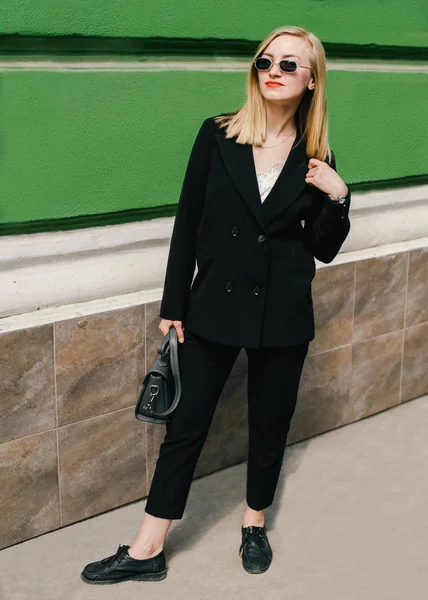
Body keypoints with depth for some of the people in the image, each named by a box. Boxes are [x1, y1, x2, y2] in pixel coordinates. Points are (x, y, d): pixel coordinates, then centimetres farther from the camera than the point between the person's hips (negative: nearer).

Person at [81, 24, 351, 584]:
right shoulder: (218, 135, -4)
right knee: (186, 422, 6)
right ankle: (148, 549, 18)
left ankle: (255, 523, 38)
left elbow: (324, 249, 5)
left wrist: (338, 196, -13)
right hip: (215, 305, -1)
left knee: (270, 422, 14)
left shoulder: (317, 158, 0)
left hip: (282, 314, 1)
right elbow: (189, 222, -1)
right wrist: (174, 305, -1)